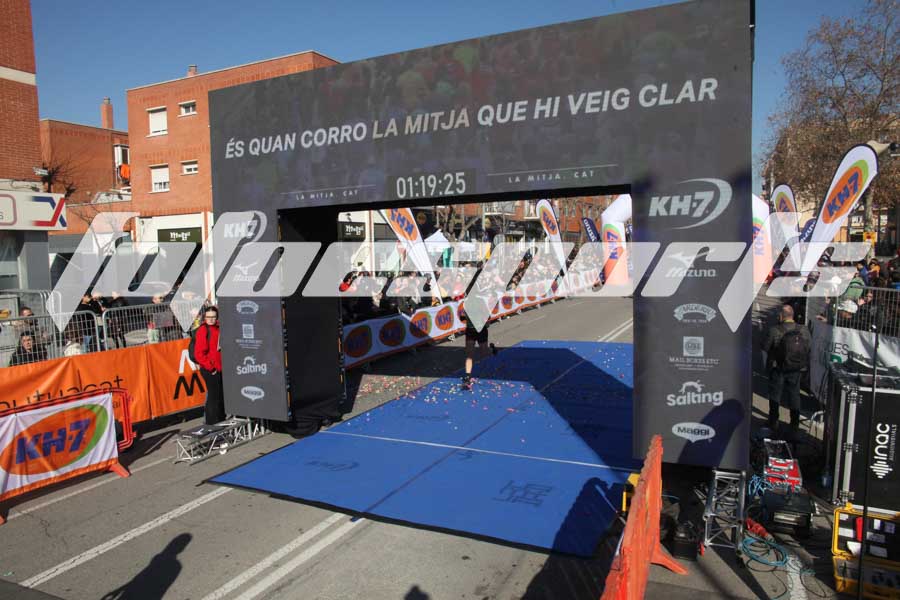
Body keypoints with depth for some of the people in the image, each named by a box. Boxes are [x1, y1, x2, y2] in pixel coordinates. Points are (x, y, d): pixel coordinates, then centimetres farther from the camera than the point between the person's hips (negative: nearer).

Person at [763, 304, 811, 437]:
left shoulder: (774, 331, -22)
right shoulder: (804, 330, -11)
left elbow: (766, 349, -14)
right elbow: (809, 347, 0)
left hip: (778, 368, -3)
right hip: (796, 370, 3)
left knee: (775, 395, 15)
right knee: (794, 395, 17)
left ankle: (773, 422, 22)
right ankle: (795, 424, 25)